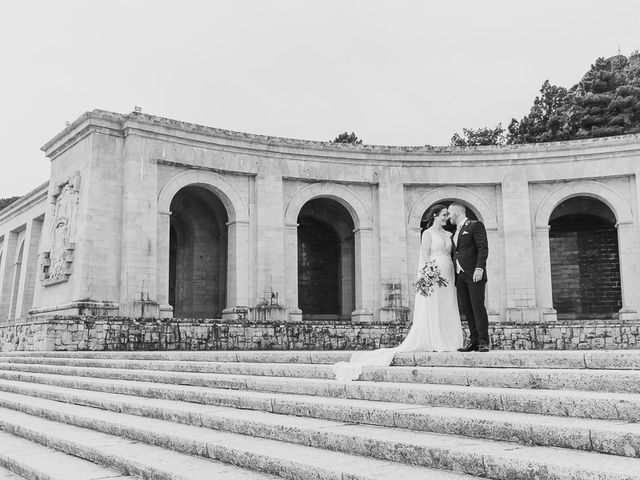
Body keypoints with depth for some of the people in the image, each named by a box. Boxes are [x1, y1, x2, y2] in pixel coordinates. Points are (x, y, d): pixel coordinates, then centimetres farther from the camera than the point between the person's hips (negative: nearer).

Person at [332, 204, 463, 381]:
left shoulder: (448, 234, 17)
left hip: (448, 275, 7)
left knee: (447, 310, 4)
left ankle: (447, 343, 7)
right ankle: (434, 343, -4)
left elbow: (452, 254, 16)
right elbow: (425, 255, -8)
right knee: (431, 310, -6)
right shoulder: (428, 233, -1)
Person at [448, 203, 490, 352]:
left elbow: (483, 248, -8)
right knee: (467, 310, 3)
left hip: (474, 275, -7)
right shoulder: (455, 232, 23)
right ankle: (473, 341, 6)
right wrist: (455, 279, 13)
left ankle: (484, 342, -8)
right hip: (460, 276, 7)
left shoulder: (475, 225, 1)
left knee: (478, 307, -9)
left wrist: (479, 268, -19)